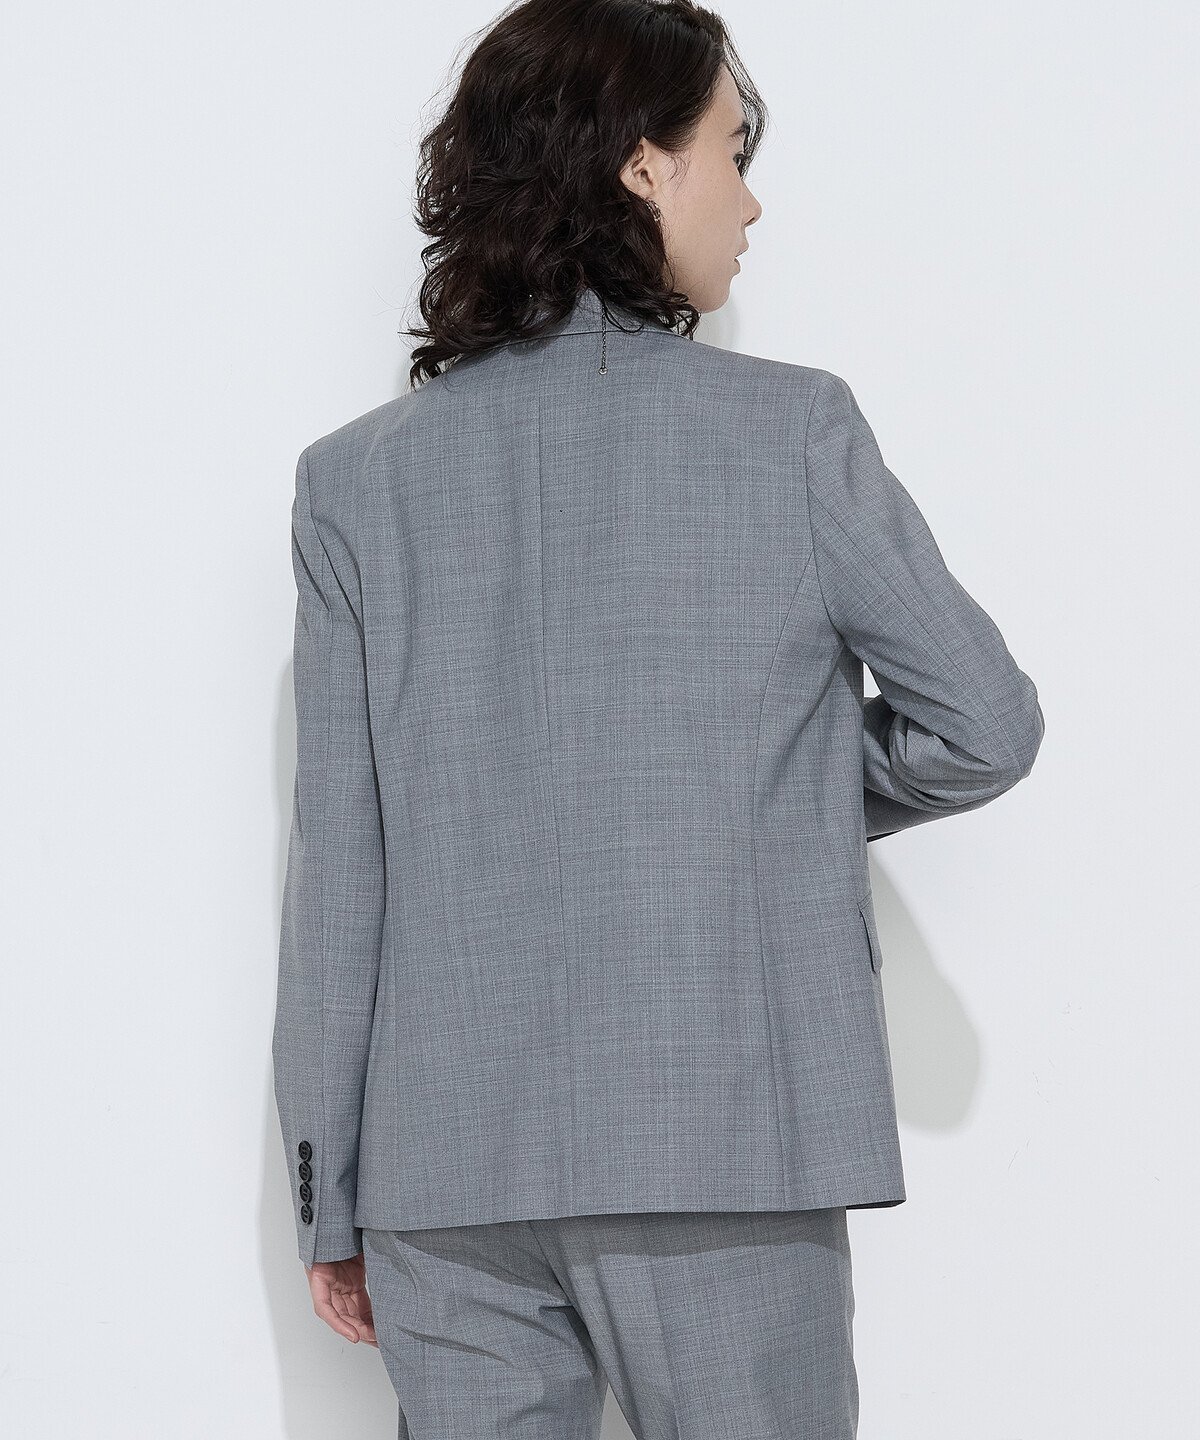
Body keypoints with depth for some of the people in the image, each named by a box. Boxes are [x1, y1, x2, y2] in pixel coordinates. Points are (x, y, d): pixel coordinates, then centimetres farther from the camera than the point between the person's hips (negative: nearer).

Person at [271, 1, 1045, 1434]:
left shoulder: (359, 477, 2)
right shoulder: (792, 430, -4)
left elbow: (337, 863, 1)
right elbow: (984, 724, 2)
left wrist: (329, 1195, 7)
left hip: (448, 1162, 3)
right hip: (728, 1147, -2)